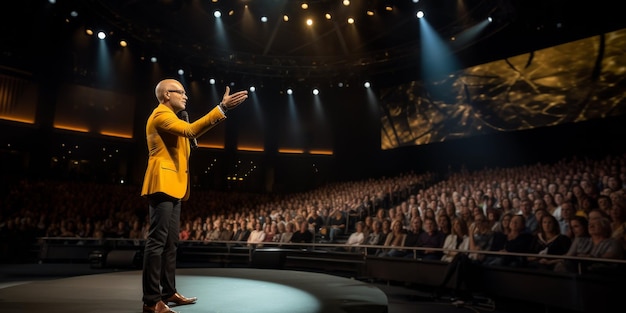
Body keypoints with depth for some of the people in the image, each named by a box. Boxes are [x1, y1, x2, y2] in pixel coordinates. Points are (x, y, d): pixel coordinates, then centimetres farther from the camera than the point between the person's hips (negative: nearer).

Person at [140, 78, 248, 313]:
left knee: (170, 242, 12)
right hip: (162, 185, -11)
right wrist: (222, 108, -31)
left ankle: (169, 292, 19)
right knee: (157, 241, -12)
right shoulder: (161, 115, -9)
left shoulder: (169, 118, 25)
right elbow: (190, 130, -27)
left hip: (172, 186, 11)